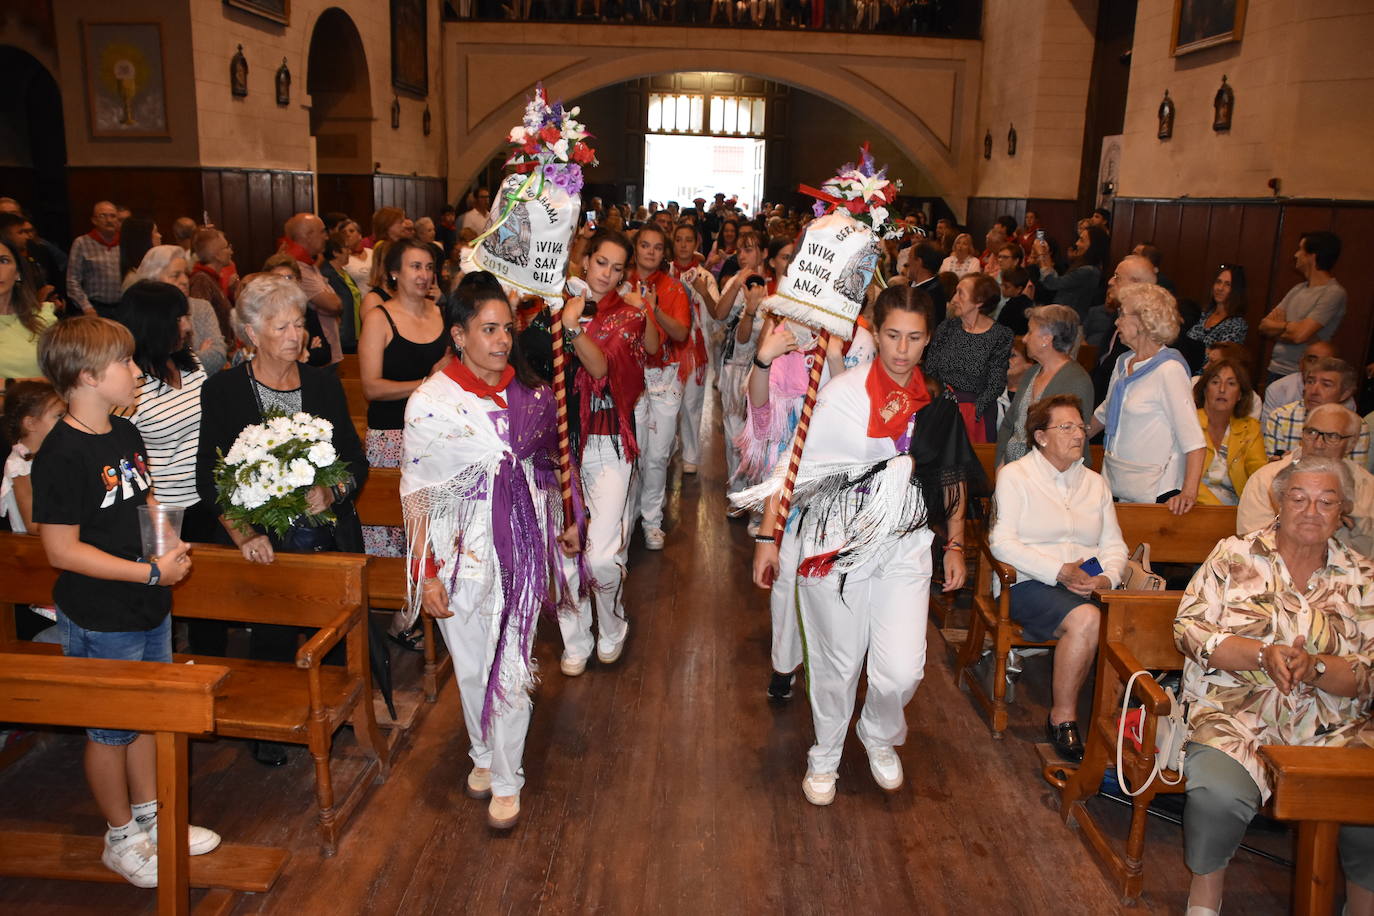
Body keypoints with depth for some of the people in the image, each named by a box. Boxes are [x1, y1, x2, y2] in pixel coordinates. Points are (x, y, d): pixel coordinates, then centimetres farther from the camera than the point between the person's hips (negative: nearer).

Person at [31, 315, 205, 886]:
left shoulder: (126, 435, 4)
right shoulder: (62, 455, -22)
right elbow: (61, 549, -22)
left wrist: (169, 542, 1)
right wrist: (150, 572, -23)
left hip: (149, 607, 8)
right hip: (100, 622, -8)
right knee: (110, 729, 10)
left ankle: (150, 817, 38)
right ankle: (121, 839, 29)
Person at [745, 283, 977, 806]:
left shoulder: (940, 401, 2)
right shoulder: (843, 393, -8)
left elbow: (953, 478, 14)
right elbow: (795, 465, -6)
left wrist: (955, 546, 14)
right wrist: (768, 536, -9)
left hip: (905, 546, 2)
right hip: (836, 542, -2)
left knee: (902, 670, -4)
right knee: (838, 662, 9)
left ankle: (879, 735, 30)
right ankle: (824, 757, 35)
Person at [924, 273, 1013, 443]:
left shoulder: (1001, 335, -5)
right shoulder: (947, 327, 4)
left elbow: (996, 385, -7)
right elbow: (929, 370, 3)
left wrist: (972, 411, -16)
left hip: (978, 413, -2)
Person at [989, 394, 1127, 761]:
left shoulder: (1094, 482, 21)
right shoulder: (1015, 476, 5)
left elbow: (1114, 544, 16)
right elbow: (1002, 542, -7)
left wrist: (1108, 577, -8)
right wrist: (1059, 571, -16)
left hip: (1090, 585, 5)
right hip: (1031, 583, -4)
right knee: (1086, 619, -34)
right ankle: (1062, 718, -18)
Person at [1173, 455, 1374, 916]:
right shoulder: (1236, 555, 5)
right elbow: (1189, 629, -2)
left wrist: (1313, 666, -14)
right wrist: (1263, 654, -14)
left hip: (1333, 726, 3)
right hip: (1234, 714, -2)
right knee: (1220, 792, -30)